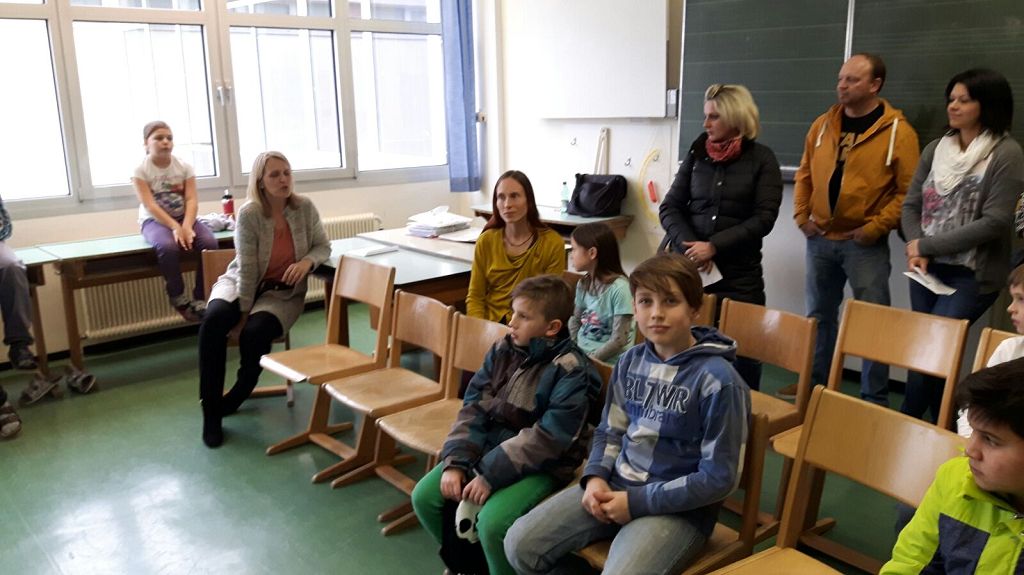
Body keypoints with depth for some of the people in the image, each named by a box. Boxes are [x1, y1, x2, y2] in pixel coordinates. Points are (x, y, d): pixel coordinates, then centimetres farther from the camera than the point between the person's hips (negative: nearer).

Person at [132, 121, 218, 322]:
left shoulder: (184, 167, 4)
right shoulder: (141, 170, -4)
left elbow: (191, 200, -7)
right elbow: (150, 205, -15)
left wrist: (186, 226, -25)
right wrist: (175, 227, -28)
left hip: (183, 217, 3)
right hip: (154, 220, -3)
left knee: (210, 242, -27)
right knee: (168, 246, -37)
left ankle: (200, 299, -17)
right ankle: (178, 297, -15)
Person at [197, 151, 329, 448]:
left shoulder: (305, 207, -9)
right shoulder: (249, 214, -17)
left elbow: (323, 247, 0)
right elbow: (247, 269, -17)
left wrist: (307, 261, -22)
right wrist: (243, 312, -16)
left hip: (283, 291, 1)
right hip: (240, 283, 0)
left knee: (256, 332, -30)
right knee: (213, 320, -31)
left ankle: (234, 398, -1)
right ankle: (210, 411, -19)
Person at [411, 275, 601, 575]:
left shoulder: (571, 370, -19)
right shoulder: (502, 351, 2)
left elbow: (548, 438, -23)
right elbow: (474, 408, 1)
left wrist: (491, 475, -24)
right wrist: (456, 462, -11)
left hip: (541, 464, -7)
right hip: (490, 448, 7)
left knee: (492, 521, -29)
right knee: (425, 496, -1)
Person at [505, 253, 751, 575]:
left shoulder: (718, 380, -16)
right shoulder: (630, 362, 4)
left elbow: (719, 477, -15)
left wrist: (637, 501, -15)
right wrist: (595, 477, -6)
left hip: (678, 506, -5)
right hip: (616, 485, 6)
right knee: (520, 544, -6)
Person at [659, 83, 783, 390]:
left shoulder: (761, 158, 1)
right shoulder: (697, 154, 8)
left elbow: (763, 218, -6)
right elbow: (670, 207, 5)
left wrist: (714, 246, -14)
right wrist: (689, 247, -10)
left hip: (739, 273, -2)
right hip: (690, 268, 2)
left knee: (741, 353, 2)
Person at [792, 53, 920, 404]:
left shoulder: (898, 131, -8)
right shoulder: (823, 125, 7)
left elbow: (909, 191, -10)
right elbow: (804, 174, 15)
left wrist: (874, 228, -15)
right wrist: (801, 215, 3)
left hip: (865, 244, -5)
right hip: (820, 239, 5)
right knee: (819, 316, 15)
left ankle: (875, 399, 15)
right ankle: (816, 384, 31)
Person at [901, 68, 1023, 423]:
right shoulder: (935, 149, 8)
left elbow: (994, 222, -15)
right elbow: (911, 205, 7)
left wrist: (927, 245, -13)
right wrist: (917, 252, -10)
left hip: (972, 275, -5)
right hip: (928, 270, 5)